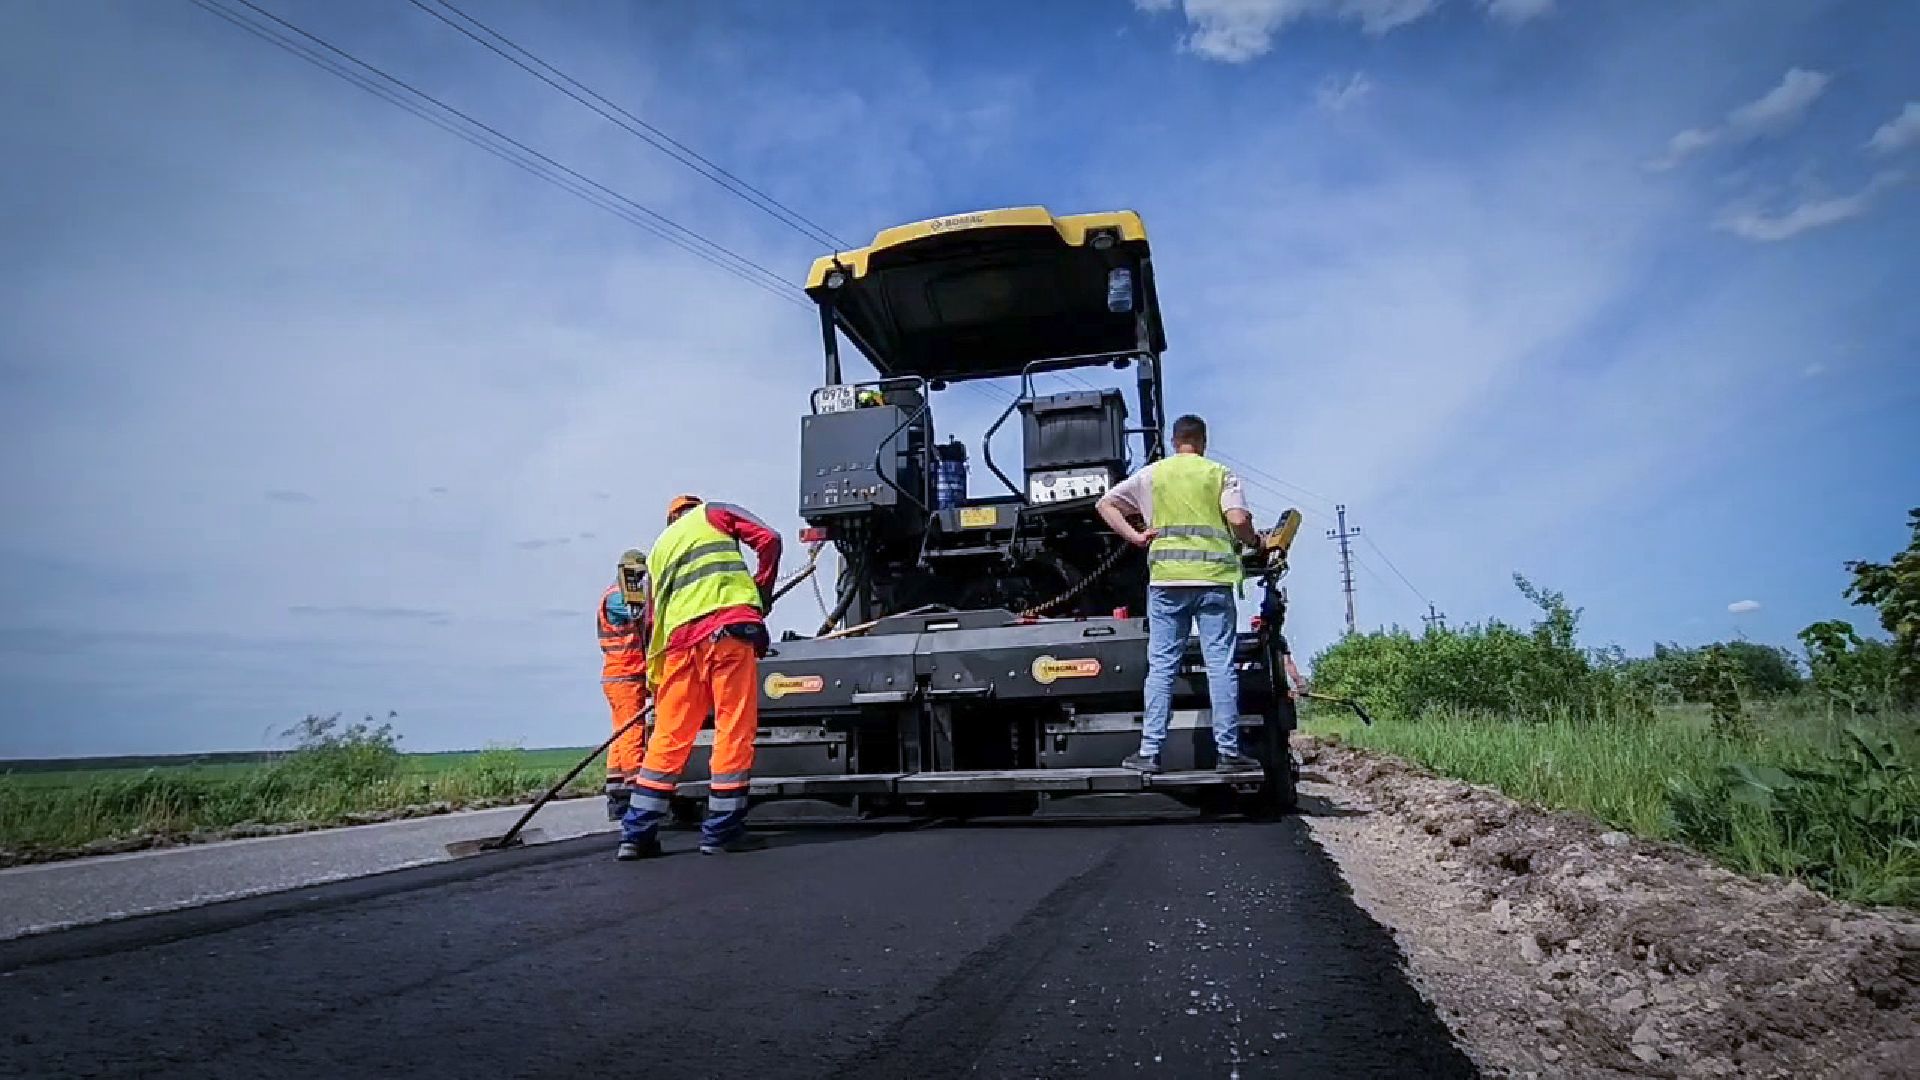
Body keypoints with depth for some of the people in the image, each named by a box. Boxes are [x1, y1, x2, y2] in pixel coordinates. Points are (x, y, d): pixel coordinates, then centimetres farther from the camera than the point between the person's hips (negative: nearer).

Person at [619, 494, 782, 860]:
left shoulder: (658, 550, 31)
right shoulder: (713, 513, 18)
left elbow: (653, 617, 28)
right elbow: (768, 539, 3)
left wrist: (655, 677, 32)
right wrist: (762, 591, 14)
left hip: (680, 640, 5)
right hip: (729, 627, -5)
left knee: (669, 737, 10)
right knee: (734, 729, -1)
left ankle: (636, 833, 12)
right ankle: (722, 831, 1)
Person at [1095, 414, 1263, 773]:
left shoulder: (1152, 474, 13)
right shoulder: (1220, 474, 8)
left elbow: (1104, 504, 14)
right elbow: (1238, 520, -6)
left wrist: (1135, 537, 10)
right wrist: (1253, 541, 13)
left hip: (1166, 579, 1)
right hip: (1214, 577, -1)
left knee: (1161, 665, 3)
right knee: (1220, 665, 2)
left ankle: (1149, 751, 1)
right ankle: (1228, 751, 4)